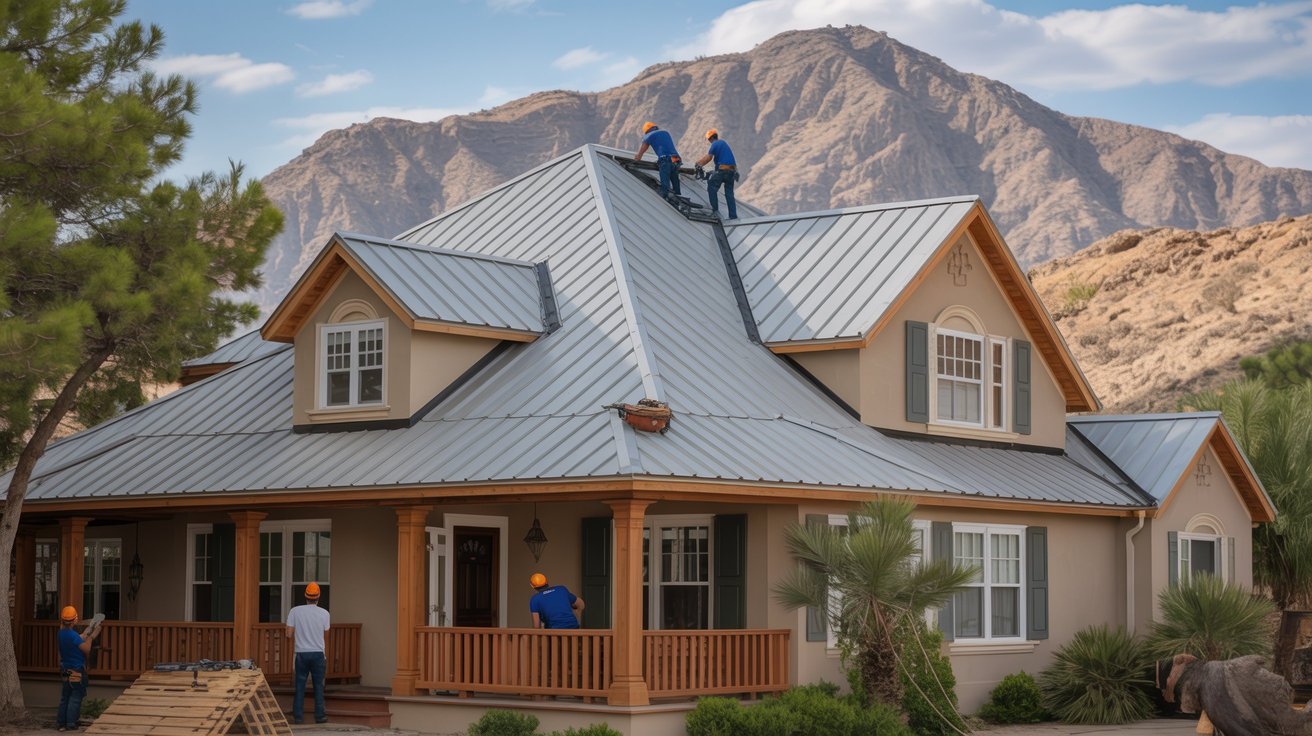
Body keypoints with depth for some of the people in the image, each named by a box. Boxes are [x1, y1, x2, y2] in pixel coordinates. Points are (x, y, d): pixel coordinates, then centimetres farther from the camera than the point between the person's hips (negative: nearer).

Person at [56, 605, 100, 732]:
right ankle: (70, 724, 1)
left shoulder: (62, 633, 5)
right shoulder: (72, 635, -22)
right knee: (75, 698, 0)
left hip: (66, 670, 8)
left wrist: (89, 631, 25)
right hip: (76, 671, -8)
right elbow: (86, 649, -20)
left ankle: (60, 722, 15)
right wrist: (91, 636, -8)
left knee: (65, 697, 14)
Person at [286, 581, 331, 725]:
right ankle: (320, 715, 9)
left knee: (300, 686, 7)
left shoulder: (295, 611, -5)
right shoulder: (324, 613, -4)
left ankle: (298, 716, 7)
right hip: (318, 653, 0)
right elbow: (325, 633, 6)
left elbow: (289, 635, -2)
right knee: (318, 685, 8)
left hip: (301, 653, 0)